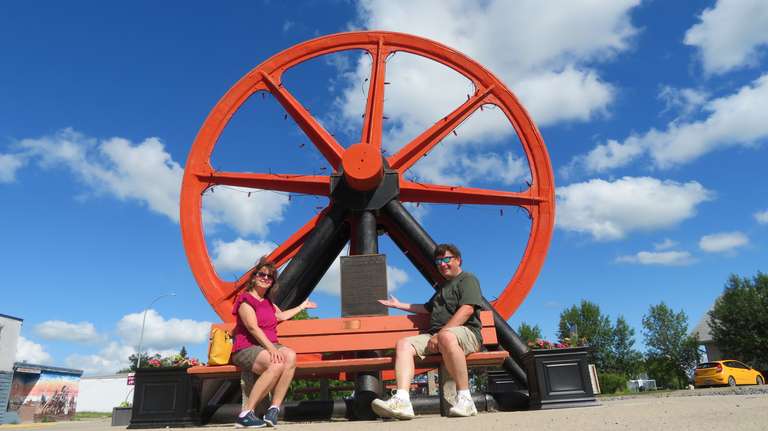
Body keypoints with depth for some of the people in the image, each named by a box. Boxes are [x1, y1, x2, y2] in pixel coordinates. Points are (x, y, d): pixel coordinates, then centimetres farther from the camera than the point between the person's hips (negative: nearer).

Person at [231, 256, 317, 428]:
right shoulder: (245, 299, -3)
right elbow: (253, 327, -15)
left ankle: (274, 409, -29)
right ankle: (246, 415, -28)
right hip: (246, 349, -6)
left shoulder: (268, 301, 23)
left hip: (269, 346, 7)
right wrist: (271, 348, -26)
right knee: (276, 364, -36)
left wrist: (302, 306, 48)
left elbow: (281, 316, 40)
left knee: (291, 356, -28)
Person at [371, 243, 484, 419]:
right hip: (437, 334, 8)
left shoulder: (468, 279, 6)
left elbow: (467, 309, -11)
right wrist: (399, 305, 46)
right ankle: (402, 400, -34)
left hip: (466, 332, -8)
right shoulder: (442, 286, 33)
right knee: (403, 344, -15)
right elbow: (428, 308, 46)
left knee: (447, 337, -41)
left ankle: (465, 400, -31)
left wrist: (441, 333, -18)